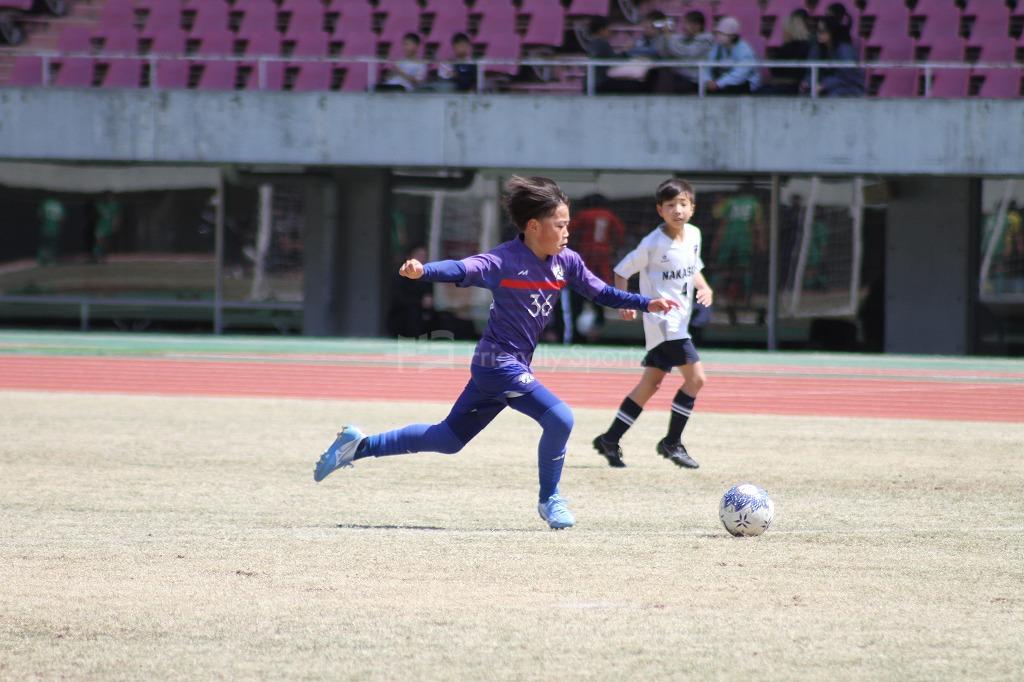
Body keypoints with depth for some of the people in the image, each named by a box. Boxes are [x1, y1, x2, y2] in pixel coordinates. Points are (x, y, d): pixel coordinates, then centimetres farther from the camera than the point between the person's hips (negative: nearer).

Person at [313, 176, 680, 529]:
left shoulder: (566, 262, 3)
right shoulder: (505, 261, -19)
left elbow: (601, 292, 13)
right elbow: (462, 270, -33)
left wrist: (647, 303, 4)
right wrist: (423, 270, -53)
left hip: (512, 366, 8)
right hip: (498, 363, -8)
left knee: (448, 439, 17)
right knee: (559, 418, -19)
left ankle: (359, 446, 27)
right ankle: (549, 500, 3)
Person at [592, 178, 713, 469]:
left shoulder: (693, 235, 6)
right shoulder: (653, 244, -14)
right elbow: (622, 271, -5)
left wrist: (704, 287, 3)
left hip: (679, 322, 8)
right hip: (662, 321, -8)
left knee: (650, 384, 11)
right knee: (696, 377, -14)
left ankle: (610, 440, 19)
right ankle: (672, 443, -3)